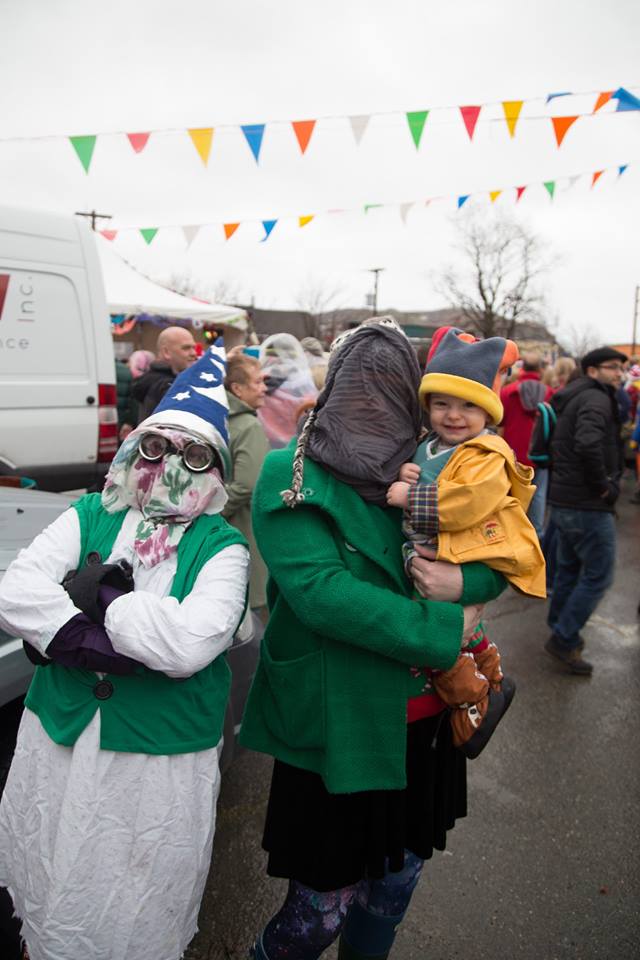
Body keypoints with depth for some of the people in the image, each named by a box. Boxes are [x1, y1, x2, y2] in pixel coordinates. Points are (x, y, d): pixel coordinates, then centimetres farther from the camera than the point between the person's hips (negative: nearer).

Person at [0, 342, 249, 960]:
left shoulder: (221, 547, -8)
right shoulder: (88, 516, 1)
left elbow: (190, 644, -24)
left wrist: (98, 597, -19)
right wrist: (116, 646, -22)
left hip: (162, 763, -3)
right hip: (57, 742, 3)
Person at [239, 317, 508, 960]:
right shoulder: (290, 476, -13)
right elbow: (320, 590, -25)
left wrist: (466, 580, -20)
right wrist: (444, 630, -22)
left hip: (420, 717, 6)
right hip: (337, 724, -5)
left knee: (396, 874, 22)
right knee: (324, 905, 7)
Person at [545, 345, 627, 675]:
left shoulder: (572, 399, 16)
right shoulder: (596, 399, -16)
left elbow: (560, 445, 26)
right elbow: (588, 443, -35)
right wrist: (603, 485, -22)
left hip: (564, 500, 10)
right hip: (587, 506, -10)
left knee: (569, 567, 20)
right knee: (598, 575, -1)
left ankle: (560, 630, 33)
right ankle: (564, 639, 5)